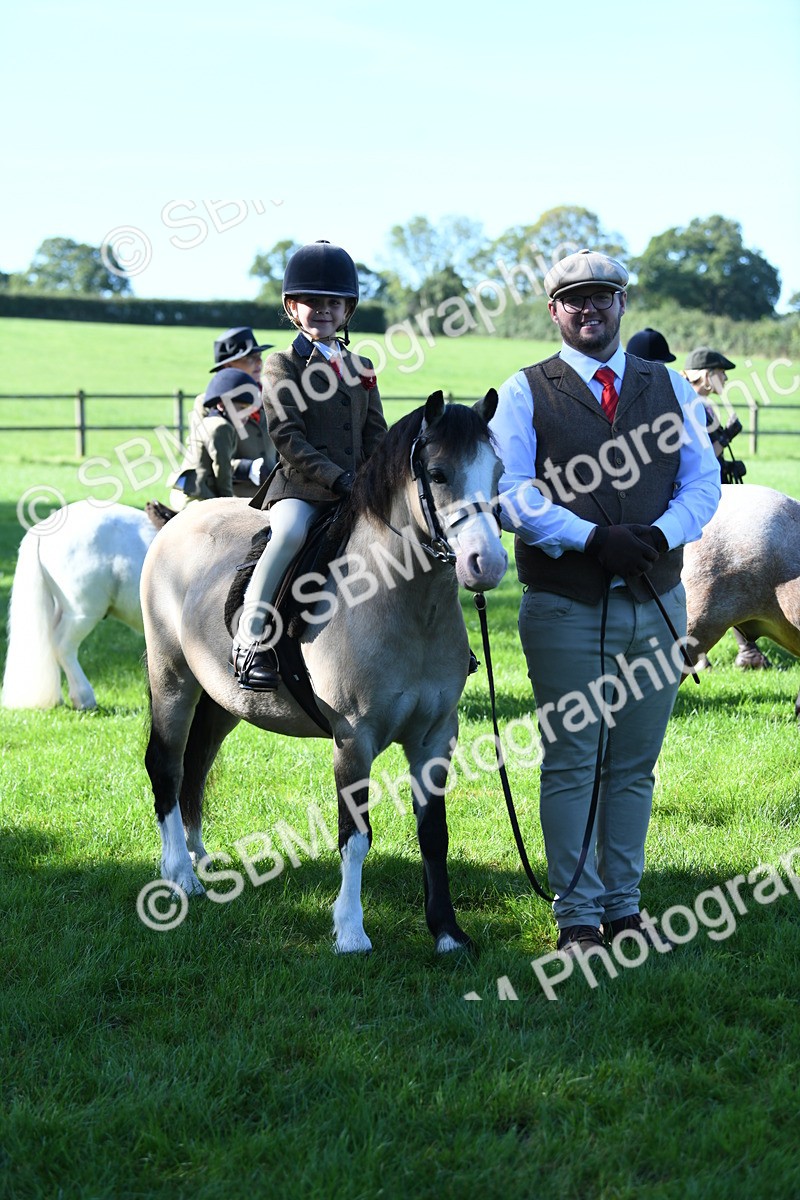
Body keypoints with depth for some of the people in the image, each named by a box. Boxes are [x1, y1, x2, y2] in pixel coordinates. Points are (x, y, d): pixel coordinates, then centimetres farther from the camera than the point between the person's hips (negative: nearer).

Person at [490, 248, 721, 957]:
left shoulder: (670, 387, 10)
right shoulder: (525, 393, 0)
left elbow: (702, 479, 5)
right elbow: (508, 492, -10)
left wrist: (663, 532, -16)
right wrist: (592, 538, -21)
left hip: (657, 603, 3)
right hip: (565, 609, -3)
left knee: (635, 765, 11)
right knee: (571, 764, 1)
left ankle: (624, 905, 21)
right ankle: (577, 917, 9)